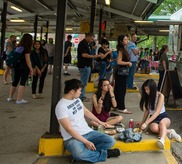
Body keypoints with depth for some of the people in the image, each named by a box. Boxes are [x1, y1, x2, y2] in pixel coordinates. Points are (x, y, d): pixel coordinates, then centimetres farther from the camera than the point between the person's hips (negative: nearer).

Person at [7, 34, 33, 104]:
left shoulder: (18, 47, 10)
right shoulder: (26, 49, -13)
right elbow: (27, 60, -15)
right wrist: (31, 69, -11)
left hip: (16, 66, 8)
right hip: (24, 67, -7)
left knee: (15, 82, 17)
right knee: (22, 82, -2)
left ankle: (10, 97, 27)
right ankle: (19, 99, -2)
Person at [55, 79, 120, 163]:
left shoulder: (77, 99, 7)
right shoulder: (61, 106, -18)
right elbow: (69, 129, -21)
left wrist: (100, 122, 28)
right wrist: (86, 142, -24)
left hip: (88, 132, 7)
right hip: (72, 137, -7)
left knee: (110, 141, -8)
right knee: (79, 154, -38)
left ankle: (86, 151, -14)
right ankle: (104, 153, -14)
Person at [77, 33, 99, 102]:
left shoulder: (87, 44, 17)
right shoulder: (82, 44, -14)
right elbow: (84, 54, -22)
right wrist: (93, 56, -16)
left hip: (87, 65, 10)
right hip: (84, 66, -10)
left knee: (84, 82, 14)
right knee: (83, 82, -6)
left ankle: (82, 96, 22)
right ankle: (81, 97, 1)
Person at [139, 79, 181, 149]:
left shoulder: (160, 96, -15)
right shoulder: (147, 96, 2)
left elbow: (157, 112, -22)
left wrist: (146, 123, -28)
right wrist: (142, 122, 8)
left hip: (163, 117, -3)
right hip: (153, 119, 4)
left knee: (162, 123, -42)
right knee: (154, 128, -35)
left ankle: (162, 140, -65)